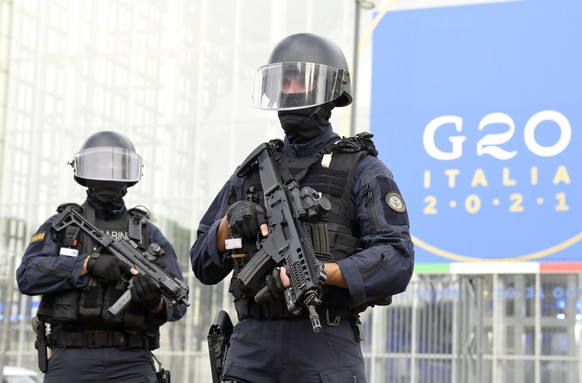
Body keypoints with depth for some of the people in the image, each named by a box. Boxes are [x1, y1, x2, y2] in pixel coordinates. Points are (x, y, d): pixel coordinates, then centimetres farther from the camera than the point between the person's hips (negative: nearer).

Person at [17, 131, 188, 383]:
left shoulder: (148, 234, 17)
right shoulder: (59, 226, 15)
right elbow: (28, 275, -2)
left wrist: (156, 301, -15)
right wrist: (89, 264, -12)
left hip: (131, 362, 0)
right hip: (71, 361, 0)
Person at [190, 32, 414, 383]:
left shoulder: (362, 170, 4)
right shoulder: (253, 171, 18)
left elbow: (397, 261, -9)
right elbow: (203, 265, 19)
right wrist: (230, 223, -2)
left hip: (326, 349, -4)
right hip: (252, 344, 4)